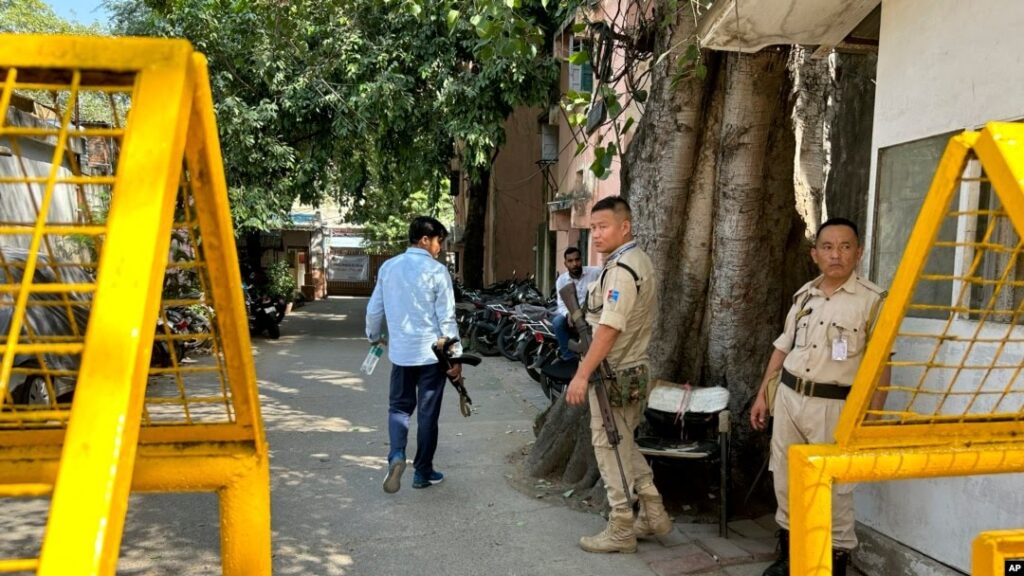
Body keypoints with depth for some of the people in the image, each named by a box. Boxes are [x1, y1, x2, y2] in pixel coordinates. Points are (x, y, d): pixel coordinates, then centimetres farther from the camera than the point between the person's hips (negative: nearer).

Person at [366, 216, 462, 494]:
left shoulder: (388, 267, 4)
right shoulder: (436, 270, -11)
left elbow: (374, 309, 11)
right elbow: (446, 318, -11)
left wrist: (374, 337, 28)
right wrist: (456, 355, -4)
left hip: (400, 352, 4)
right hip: (431, 353, -4)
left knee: (399, 406, 17)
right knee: (428, 412, 8)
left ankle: (396, 455, -8)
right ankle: (422, 472, 17)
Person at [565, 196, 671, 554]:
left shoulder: (622, 269, -19)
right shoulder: (639, 260, 13)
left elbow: (608, 330, -26)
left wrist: (582, 375, -26)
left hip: (613, 374, -10)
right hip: (632, 369, 10)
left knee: (610, 448, 0)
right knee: (624, 445, 20)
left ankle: (621, 531, 11)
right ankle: (654, 515, 26)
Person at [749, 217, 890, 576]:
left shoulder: (872, 300, -7)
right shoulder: (804, 295, 10)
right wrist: (762, 395, 13)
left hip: (834, 405, -5)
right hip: (788, 396, 6)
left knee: (833, 486, 0)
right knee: (785, 479, 13)